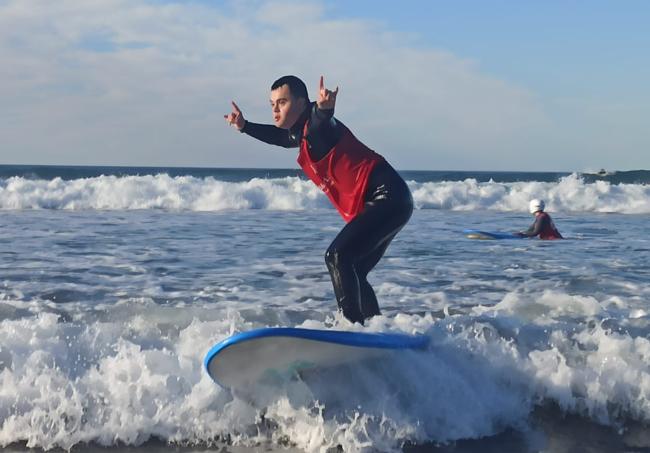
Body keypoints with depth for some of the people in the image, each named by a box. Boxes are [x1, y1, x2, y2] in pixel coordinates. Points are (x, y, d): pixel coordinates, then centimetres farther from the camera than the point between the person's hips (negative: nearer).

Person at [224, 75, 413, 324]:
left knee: (338, 256, -21)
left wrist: (324, 108, -61)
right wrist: (244, 126, 38)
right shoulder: (301, 133, 17)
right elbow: (282, 137, 41)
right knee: (351, 274, 16)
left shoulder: (317, 124, -13)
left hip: (388, 198, -11)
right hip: (382, 203, 11)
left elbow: (324, 121, -39)